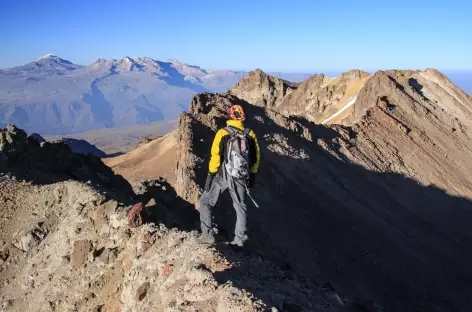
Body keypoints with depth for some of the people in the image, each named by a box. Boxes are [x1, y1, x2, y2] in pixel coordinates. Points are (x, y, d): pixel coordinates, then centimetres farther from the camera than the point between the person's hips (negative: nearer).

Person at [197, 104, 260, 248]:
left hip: (223, 176, -3)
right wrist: (252, 175, 19)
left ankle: (207, 235, 9)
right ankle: (239, 240, 17)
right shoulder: (250, 134, 2)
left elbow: (215, 156, -13)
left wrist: (210, 175, -6)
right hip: (241, 177, 3)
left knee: (205, 202, 13)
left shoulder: (222, 133, -10)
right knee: (240, 208, 16)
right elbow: (256, 157, 9)